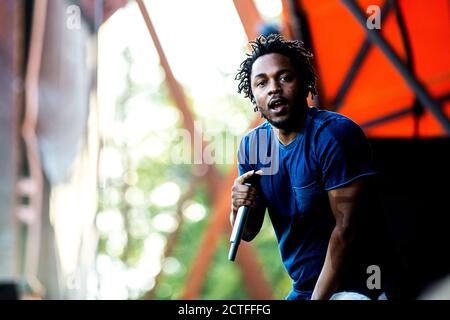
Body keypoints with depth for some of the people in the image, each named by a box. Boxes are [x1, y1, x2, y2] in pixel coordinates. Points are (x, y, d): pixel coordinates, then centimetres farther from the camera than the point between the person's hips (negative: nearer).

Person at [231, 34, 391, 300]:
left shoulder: (334, 135, -16)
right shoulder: (252, 144, 4)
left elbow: (347, 229, -18)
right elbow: (248, 233, 10)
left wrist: (318, 298, -17)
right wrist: (240, 207, -11)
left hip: (351, 290, -7)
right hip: (301, 290, 7)